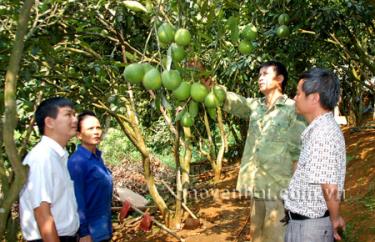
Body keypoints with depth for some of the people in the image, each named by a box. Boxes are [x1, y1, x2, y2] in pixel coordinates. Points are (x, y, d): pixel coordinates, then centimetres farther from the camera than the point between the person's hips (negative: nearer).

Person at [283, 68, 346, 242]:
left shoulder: (323, 134, -24)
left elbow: (330, 187, -25)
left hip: (309, 224, -9)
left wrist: (334, 219, -11)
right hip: (303, 219, 9)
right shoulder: (319, 129, 9)